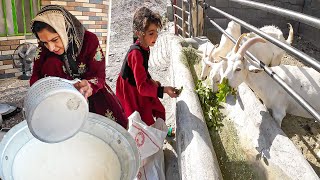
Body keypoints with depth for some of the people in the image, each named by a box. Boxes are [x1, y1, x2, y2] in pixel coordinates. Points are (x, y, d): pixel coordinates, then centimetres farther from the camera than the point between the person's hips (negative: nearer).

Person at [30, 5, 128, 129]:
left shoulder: (89, 39, -23)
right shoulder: (44, 47, -14)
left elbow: (99, 75, -26)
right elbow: (36, 75, -17)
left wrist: (89, 86, -50)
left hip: (91, 87, -2)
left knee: (119, 123, -21)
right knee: (51, 62, -28)